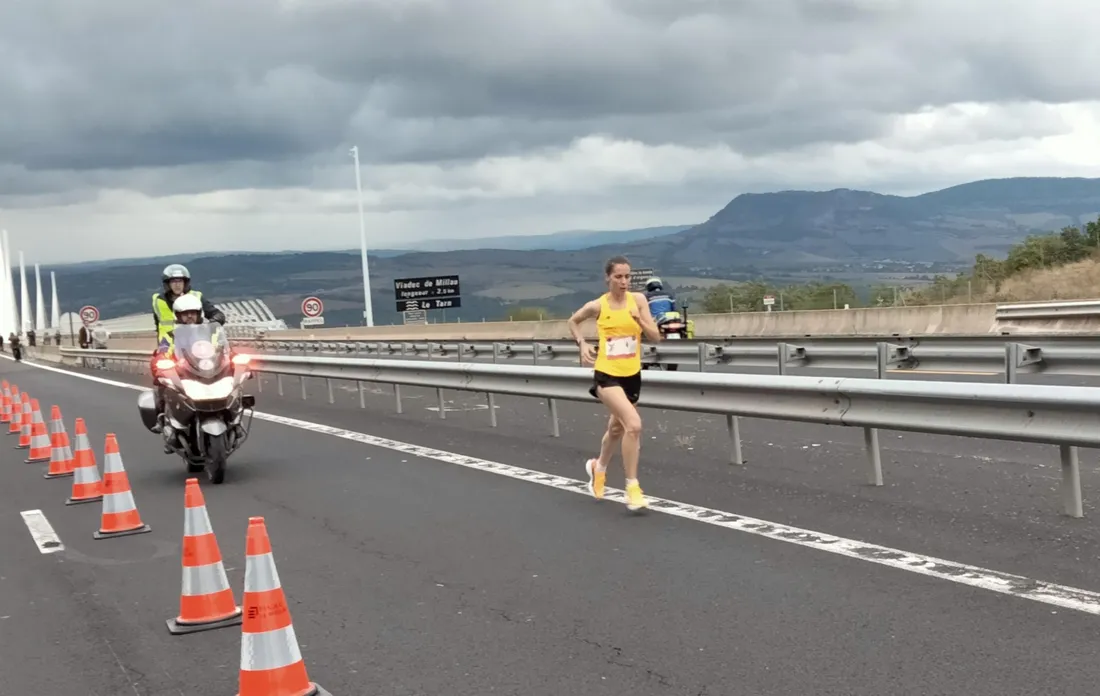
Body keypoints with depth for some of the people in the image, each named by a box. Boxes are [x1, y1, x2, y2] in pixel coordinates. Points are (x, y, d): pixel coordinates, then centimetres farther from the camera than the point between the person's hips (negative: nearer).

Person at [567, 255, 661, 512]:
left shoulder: (638, 299, -3)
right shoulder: (597, 306, -8)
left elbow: (655, 337, -4)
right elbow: (573, 321, 12)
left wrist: (639, 320, -21)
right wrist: (582, 344, -1)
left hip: (632, 375, 4)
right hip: (607, 375, -4)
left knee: (616, 429, 23)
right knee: (634, 424, -24)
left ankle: (598, 468, 53)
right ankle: (632, 488, -15)